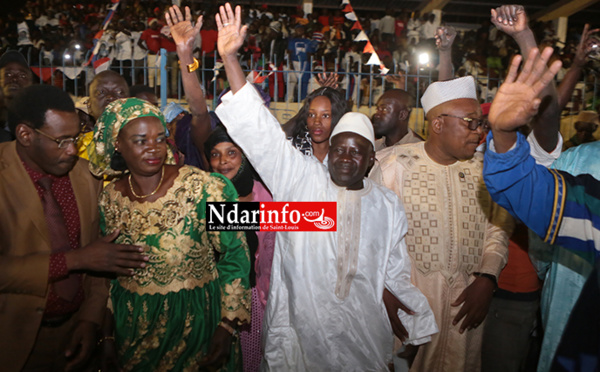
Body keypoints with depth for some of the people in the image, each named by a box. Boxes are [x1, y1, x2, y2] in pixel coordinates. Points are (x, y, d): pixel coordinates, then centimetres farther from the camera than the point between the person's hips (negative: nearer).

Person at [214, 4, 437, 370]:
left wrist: (410, 319, 9)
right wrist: (229, 57, -19)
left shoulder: (387, 205, 3)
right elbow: (262, 132, -14)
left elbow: (395, 270, 12)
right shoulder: (301, 178, -6)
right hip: (302, 323, -2)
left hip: (363, 330, 2)